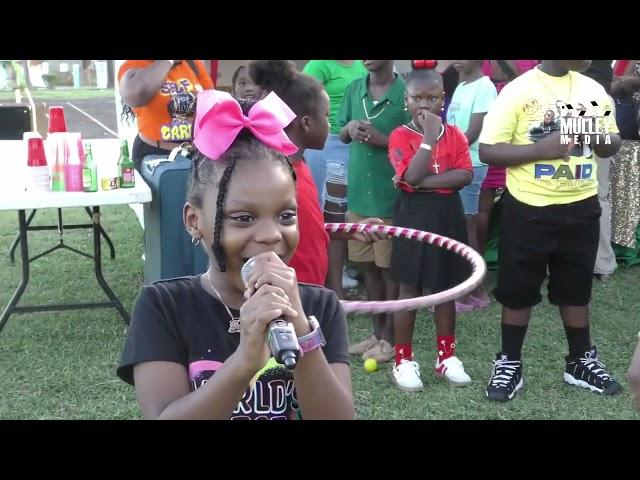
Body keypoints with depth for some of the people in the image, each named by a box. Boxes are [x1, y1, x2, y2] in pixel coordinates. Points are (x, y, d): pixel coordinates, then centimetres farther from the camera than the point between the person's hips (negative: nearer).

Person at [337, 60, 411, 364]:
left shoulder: (406, 93, -9)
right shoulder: (353, 90, 7)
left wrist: (382, 140, -20)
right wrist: (349, 129, -6)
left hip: (391, 195, -5)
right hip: (358, 192, 6)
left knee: (391, 267, 5)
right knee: (369, 265, 14)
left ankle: (391, 338, 17)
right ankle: (377, 332, 28)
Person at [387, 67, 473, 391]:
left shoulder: (455, 134, 5)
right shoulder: (400, 136, -6)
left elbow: (466, 175, -8)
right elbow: (412, 175, -20)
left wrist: (426, 181, -17)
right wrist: (429, 137, -20)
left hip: (448, 215, 4)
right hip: (414, 216, -3)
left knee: (446, 288, 12)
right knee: (410, 289, 3)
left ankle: (446, 355, 24)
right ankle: (403, 359, 13)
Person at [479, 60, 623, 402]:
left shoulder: (593, 90, 5)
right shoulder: (518, 91, -11)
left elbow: (613, 144, 15)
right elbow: (487, 151, -13)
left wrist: (597, 135, -8)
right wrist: (541, 149, -24)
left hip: (581, 208, 4)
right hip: (529, 210, -4)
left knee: (577, 287, 16)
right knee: (518, 290, 8)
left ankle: (580, 361, 33)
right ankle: (509, 364, 24)